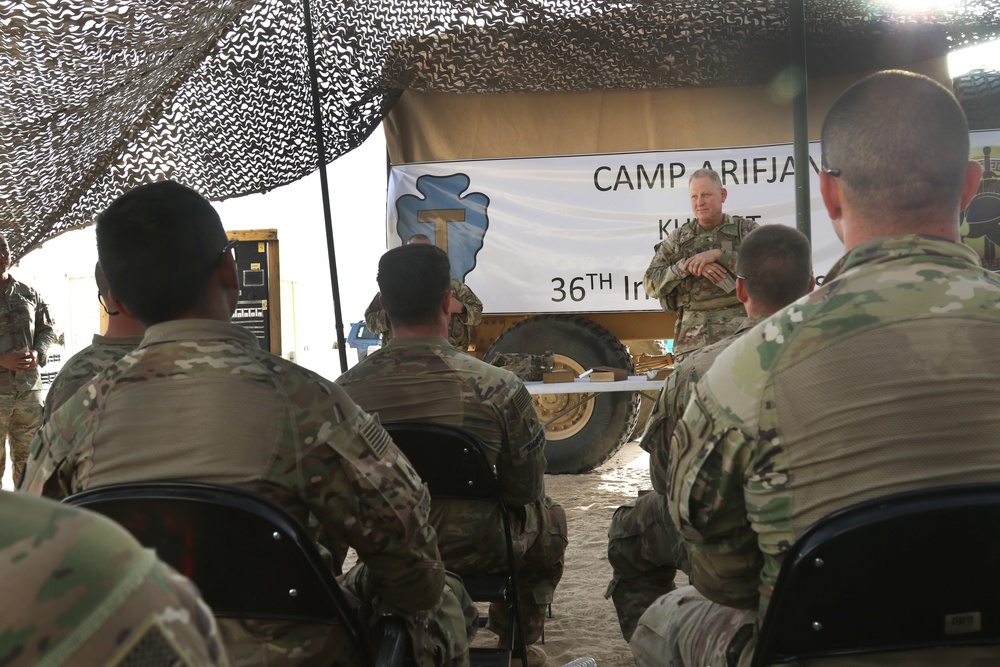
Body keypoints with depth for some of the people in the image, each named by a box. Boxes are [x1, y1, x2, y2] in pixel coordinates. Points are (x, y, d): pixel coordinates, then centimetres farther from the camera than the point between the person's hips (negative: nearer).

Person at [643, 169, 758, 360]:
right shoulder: (678, 238, 13)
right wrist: (686, 266, -10)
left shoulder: (747, 230, 8)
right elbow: (650, 283, 6)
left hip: (740, 332, -1)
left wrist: (719, 254, -14)